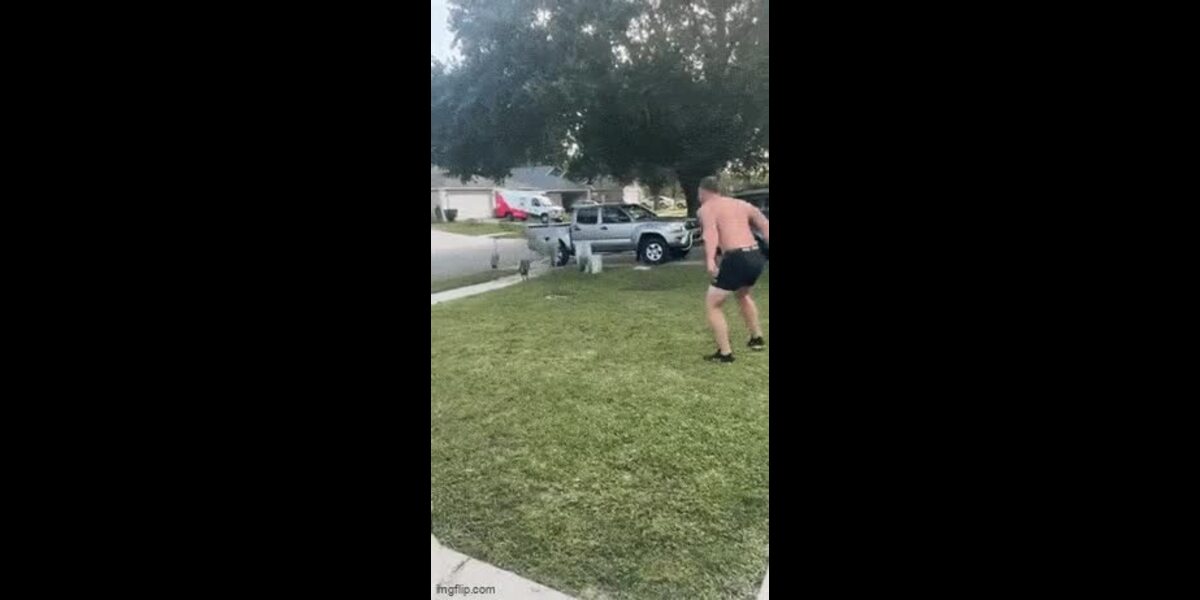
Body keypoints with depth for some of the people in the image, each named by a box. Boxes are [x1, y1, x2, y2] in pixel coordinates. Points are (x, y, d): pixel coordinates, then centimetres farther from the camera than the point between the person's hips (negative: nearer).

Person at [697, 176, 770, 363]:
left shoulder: (706, 208, 3)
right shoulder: (742, 204, 22)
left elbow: (711, 233, -19)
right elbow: (765, 227, 14)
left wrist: (710, 260, -33)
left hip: (736, 259, -7)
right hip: (756, 257, 7)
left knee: (712, 304, 8)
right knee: (743, 295, 35)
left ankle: (725, 353, 4)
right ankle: (757, 339, 43)